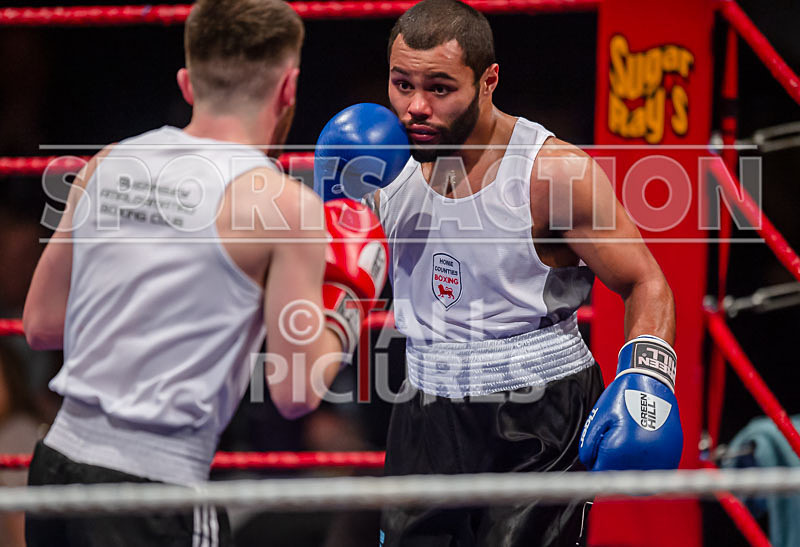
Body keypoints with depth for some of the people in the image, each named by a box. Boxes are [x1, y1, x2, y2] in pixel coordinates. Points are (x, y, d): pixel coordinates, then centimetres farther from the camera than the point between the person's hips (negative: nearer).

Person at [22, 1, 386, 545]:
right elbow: (297, 393, -8)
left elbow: (42, 323, 16)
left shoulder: (108, 165, 8)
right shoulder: (285, 205, -8)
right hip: (156, 481, -6)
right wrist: (342, 312, 10)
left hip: (58, 457, 6)